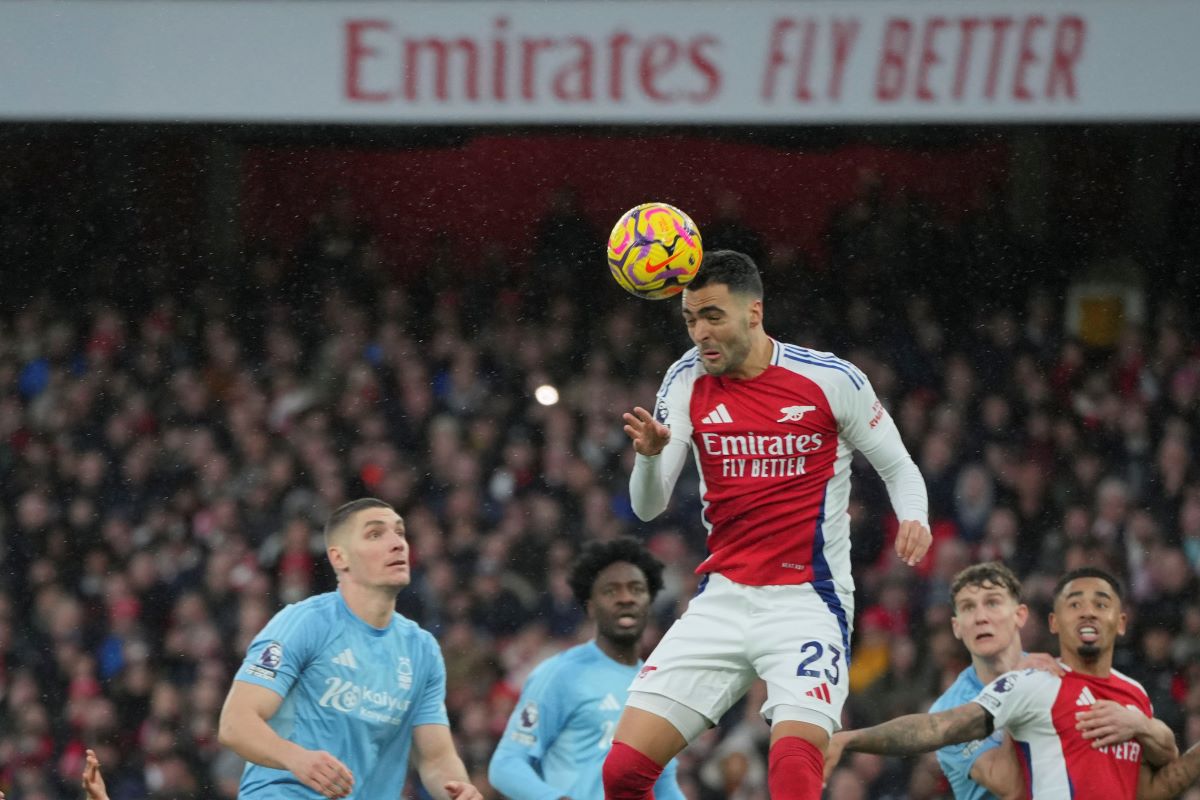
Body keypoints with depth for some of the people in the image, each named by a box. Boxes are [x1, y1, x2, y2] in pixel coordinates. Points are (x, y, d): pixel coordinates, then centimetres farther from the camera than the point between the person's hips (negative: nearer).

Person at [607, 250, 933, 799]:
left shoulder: (830, 379, -6)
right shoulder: (688, 382, 3)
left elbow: (899, 468, 5)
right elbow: (648, 507, 0)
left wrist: (913, 519, -17)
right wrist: (649, 454, -22)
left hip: (808, 603, -4)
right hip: (721, 601, 4)